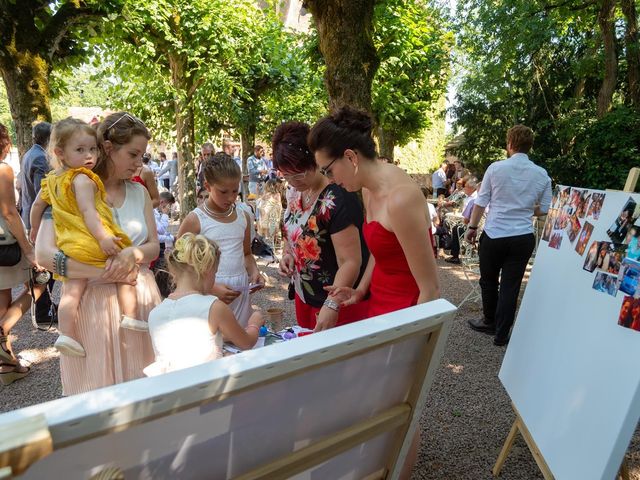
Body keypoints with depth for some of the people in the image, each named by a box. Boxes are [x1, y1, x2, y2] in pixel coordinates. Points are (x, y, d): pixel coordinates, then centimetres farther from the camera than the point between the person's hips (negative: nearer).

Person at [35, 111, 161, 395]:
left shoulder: (139, 193, 8)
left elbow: (153, 246, 8)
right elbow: (43, 255, -14)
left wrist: (132, 255, -14)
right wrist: (108, 272, -19)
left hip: (139, 296, 4)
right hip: (93, 300, -4)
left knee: (144, 382, 11)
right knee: (97, 386, 9)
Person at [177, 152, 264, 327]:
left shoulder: (243, 218, 7)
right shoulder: (195, 220, -7)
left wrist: (254, 271, -1)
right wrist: (211, 288, -16)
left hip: (240, 293, 4)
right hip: (208, 295, -4)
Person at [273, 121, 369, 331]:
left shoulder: (337, 200, -25)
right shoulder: (294, 192, -1)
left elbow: (350, 262, -26)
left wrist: (332, 306, -33)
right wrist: (287, 253, -4)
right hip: (304, 296, 8)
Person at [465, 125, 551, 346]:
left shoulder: (496, 168, -7)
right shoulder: (542, 175, 1)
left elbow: (481, 202, -3)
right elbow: (543, 210, 8)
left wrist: (472, 227, 8)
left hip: (494, 235, -2)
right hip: (523, 238, 2)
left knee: (489, 281, 17)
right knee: (510, 286, 9)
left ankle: (490, 322, 35)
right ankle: (501, 334, 18)